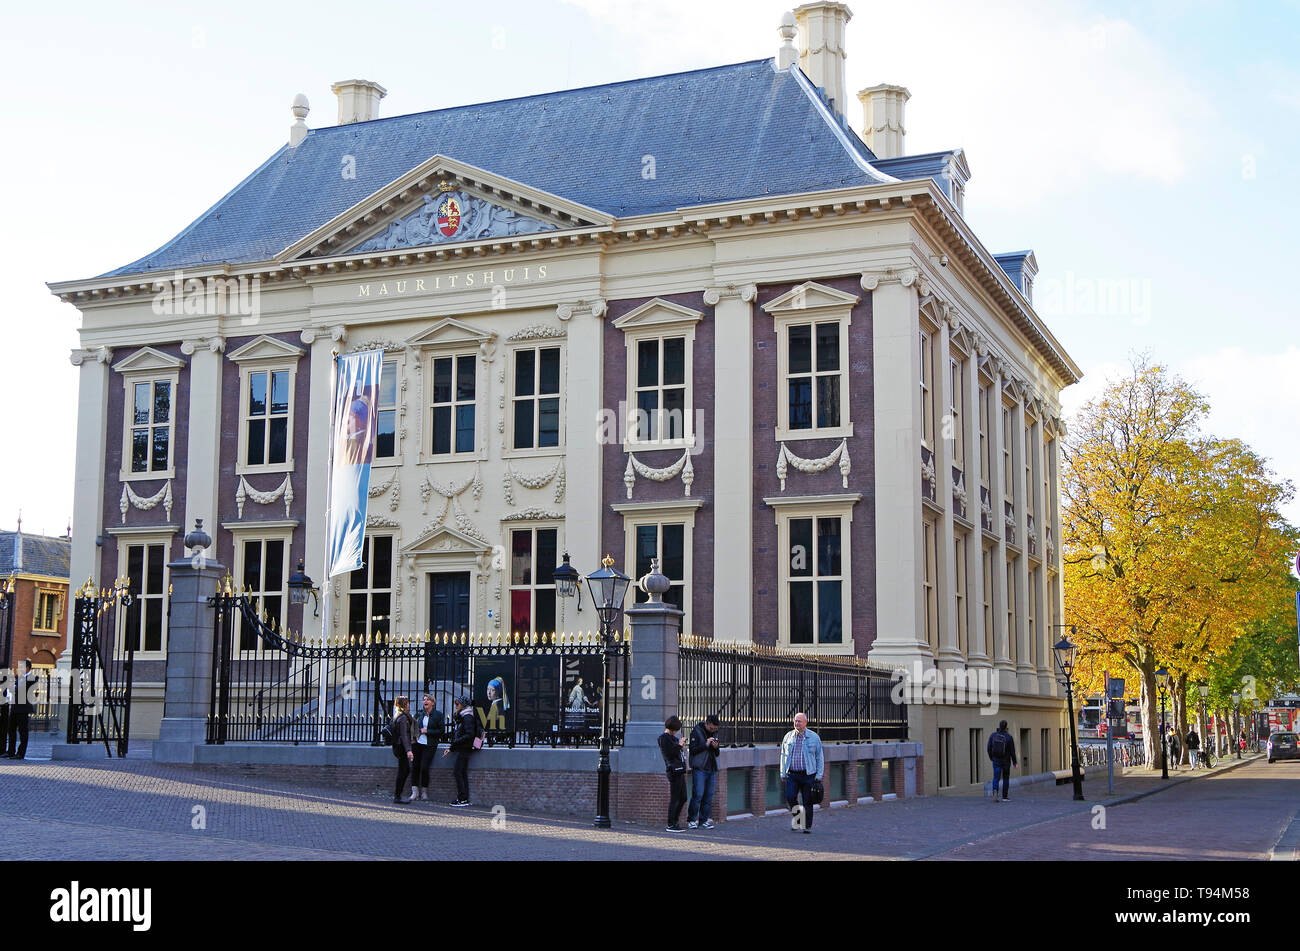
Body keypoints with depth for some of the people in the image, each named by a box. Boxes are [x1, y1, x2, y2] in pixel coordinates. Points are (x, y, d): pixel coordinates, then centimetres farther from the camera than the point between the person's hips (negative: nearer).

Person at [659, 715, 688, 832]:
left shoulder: (672, 737, 19)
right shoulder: (664, 738, -9)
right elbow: (669, 754, -17)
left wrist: (682, 746, 9)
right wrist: (679, 745, -12)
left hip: (680, 770, 10)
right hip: (674, 771, -10)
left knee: (683, 798, 13)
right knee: (674, 799, -6)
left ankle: (674, 822, 19)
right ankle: (671, 825, -2)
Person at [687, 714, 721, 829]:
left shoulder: (714, 733, 16)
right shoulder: (696, 732, -4)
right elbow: (693, 750, -10)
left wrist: (716, 748, -2)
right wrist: (706, 745, -17)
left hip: (711, 769, 6)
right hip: (699, 769, -6)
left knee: (709, 796, 4)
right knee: (698, 795, -10)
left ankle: (704, 820, 11)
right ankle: (691, 820, 0)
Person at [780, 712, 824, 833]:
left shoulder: (814, 737, 3)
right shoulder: (788, 736, 9)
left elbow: (820, 757, 6)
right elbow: (783, 755, 16)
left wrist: (819, 775, -1)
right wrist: (783, 773, 12)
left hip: (808, 774, -2)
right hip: (792, 774, 2)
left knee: (807, 801, 0)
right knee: (790, 797, -12)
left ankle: (807, 826, 12)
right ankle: (797, 819, 11)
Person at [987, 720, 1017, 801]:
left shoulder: (993, 735, -4)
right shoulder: (1009, 737, -10)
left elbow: (989, 748, -1)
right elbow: (1012, 750, -8)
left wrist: (991, 757, 16)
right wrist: (1014, 762, 4)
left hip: (996, 760, 1)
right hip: (1006, 761, -1)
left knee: (996, 778, -1)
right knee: (1006, 778, 13)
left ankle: (995, 791, -29)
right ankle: (1005, 797, 18)